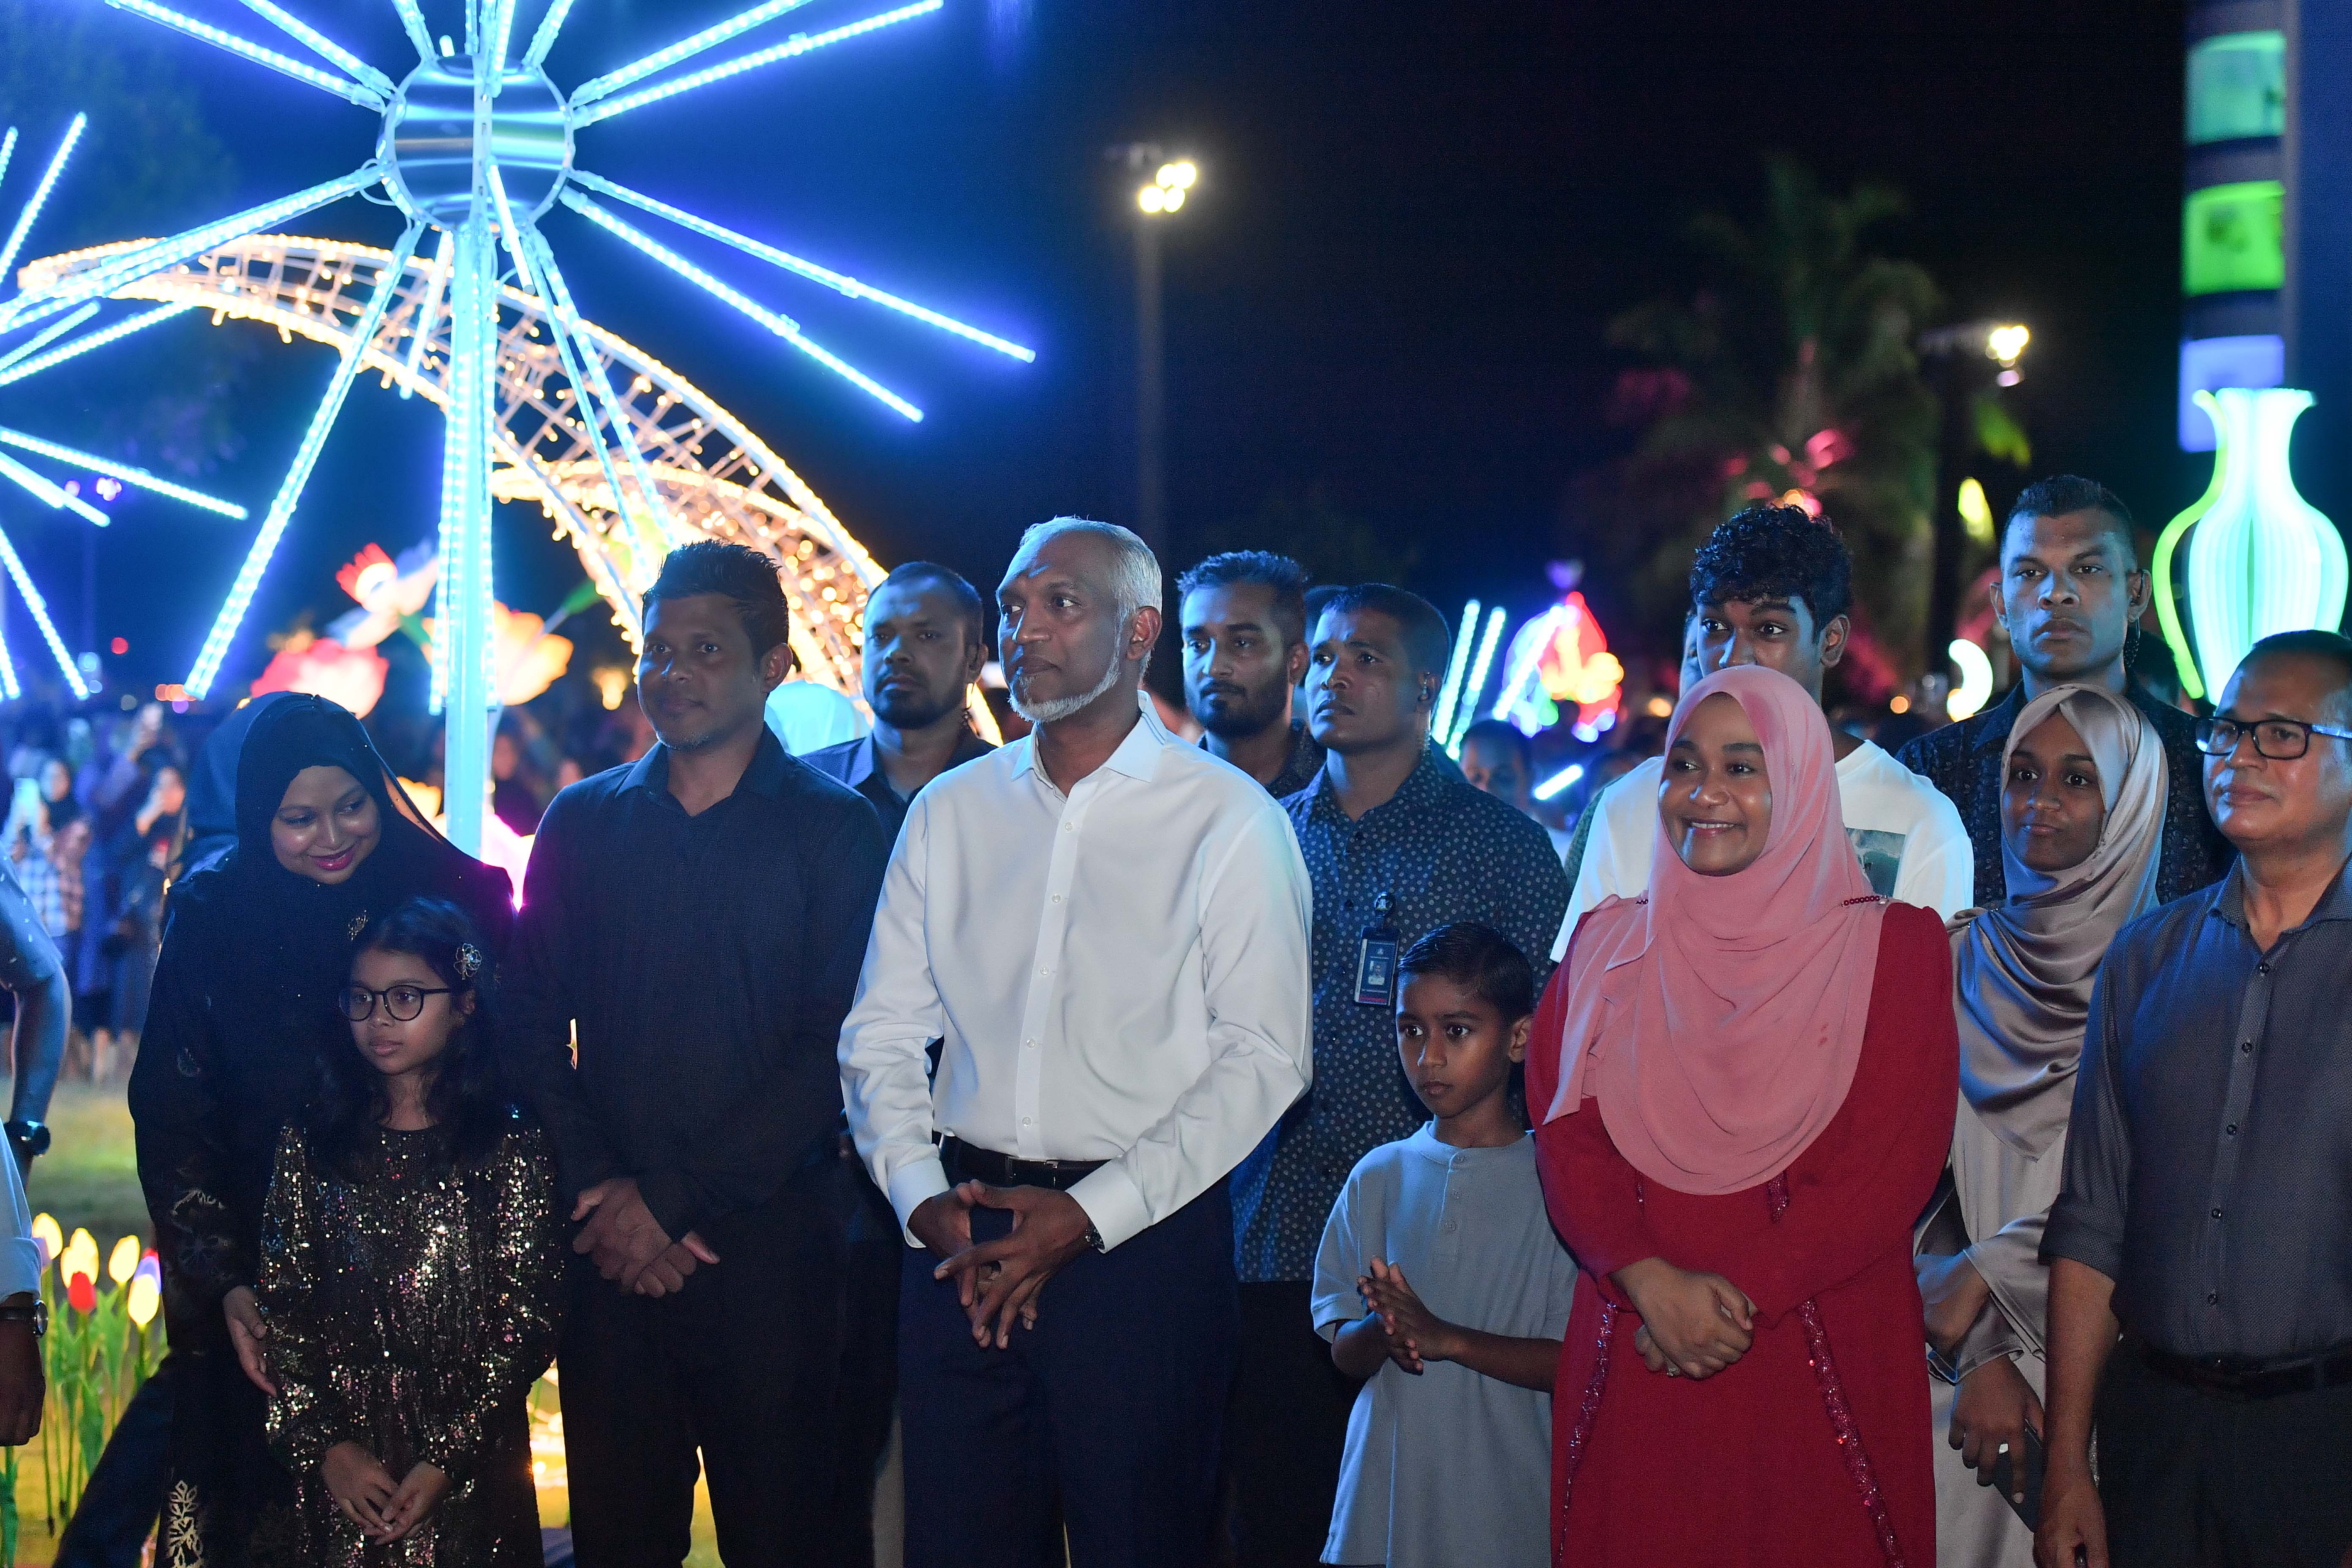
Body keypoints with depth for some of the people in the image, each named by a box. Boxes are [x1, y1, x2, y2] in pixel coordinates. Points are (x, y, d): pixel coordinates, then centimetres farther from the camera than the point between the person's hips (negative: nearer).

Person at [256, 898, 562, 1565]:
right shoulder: (312, 1145, 5)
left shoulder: (512, 1151, -1)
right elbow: (279, 1312, 1)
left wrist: (447, 1460, -13)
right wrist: (325, 1446, -10)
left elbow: (526, 1322, -5)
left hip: (468, 1472, -1)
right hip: (333, 1470, 2)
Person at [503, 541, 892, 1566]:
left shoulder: (835, 829, 1)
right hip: (609, 1246, 3)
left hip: (770, 1242, -3)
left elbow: (835, 1048, -7)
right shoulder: (582, 826, 12)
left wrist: (679, 1201, -11)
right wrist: (600, 1191, -7)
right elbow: (529, 1028, 8)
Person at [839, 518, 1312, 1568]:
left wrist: (1093, 1214, -14)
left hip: (1142, 1244, -4)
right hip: (960, 1241, 4)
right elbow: (882, 1034, 12)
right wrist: (921, 1195, -5)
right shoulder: (951, 812, 12)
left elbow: (1262, 1056, -7)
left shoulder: (1228, 819, -1)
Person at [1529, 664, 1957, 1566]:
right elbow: (1567, 1138, 3)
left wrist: (1739, 1295, -13)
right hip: (1635, 1369, 2)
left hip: (1820, 1373, -2)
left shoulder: (1894, 949, 3)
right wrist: (1654, 1282, -13)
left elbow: (1892, 1167, -6)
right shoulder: (1608, 948, 12)